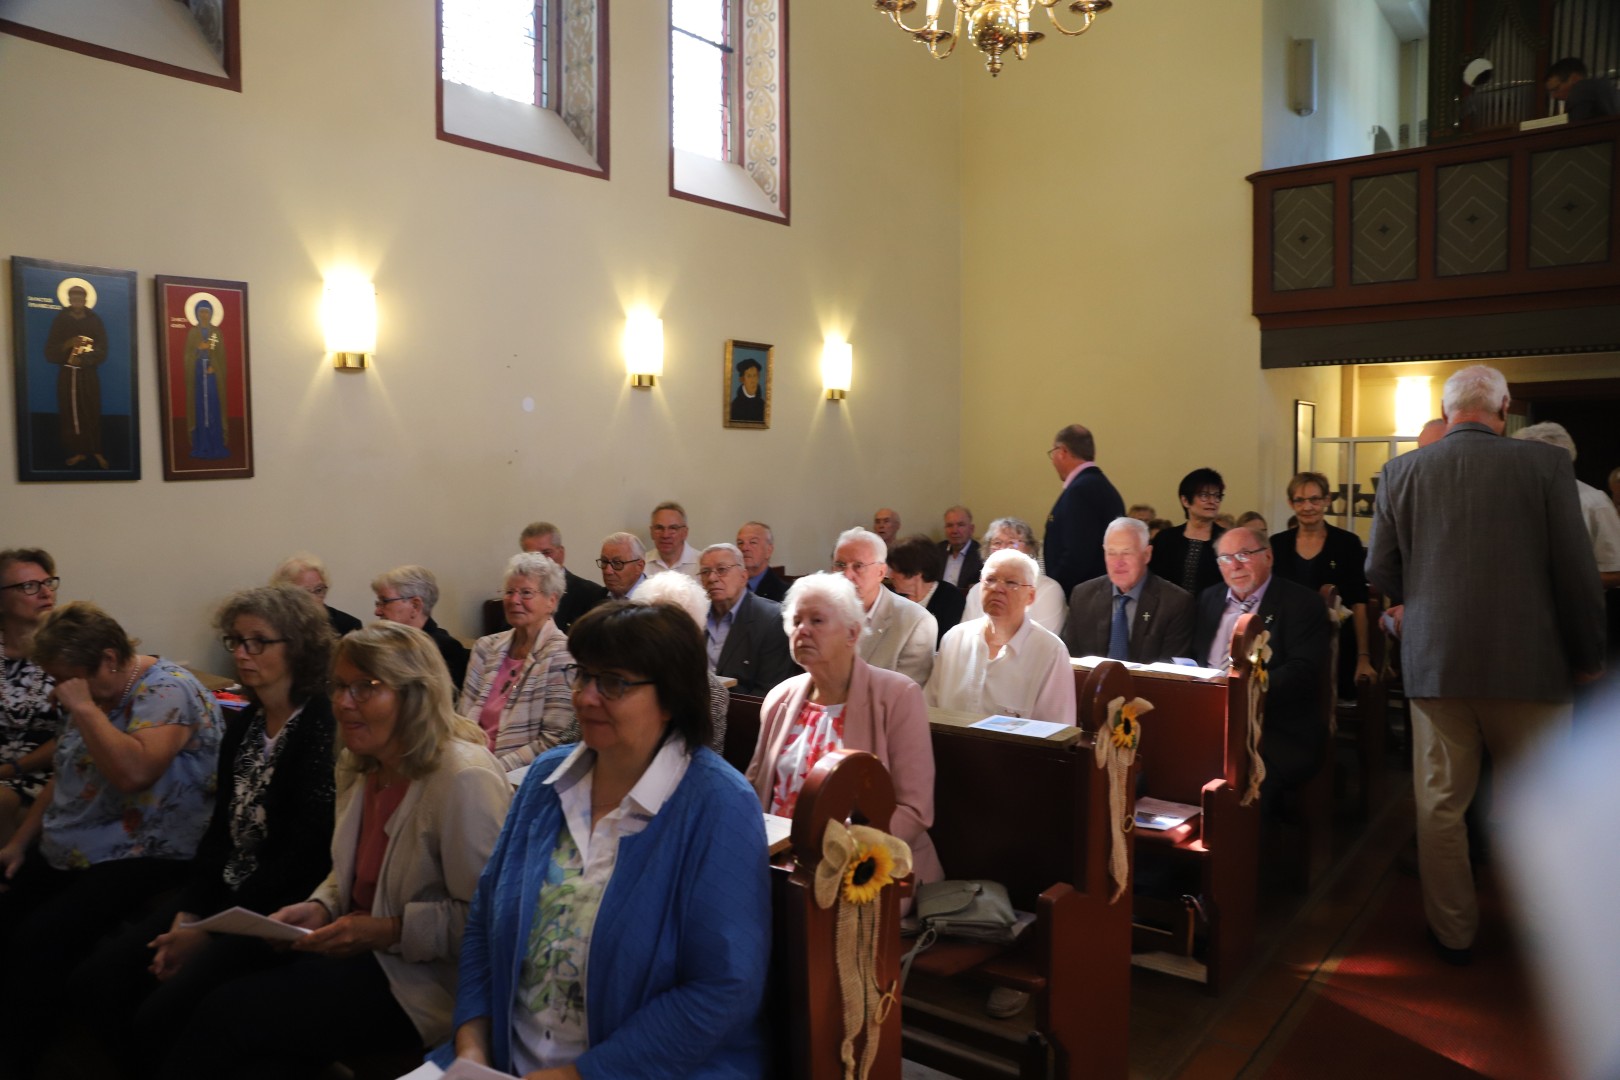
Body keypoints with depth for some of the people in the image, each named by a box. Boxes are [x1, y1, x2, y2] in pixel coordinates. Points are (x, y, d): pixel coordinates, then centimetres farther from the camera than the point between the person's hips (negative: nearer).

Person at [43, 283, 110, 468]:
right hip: (67, 374, 1)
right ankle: (75, 452, 4)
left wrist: (83, 360, -19)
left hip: (89, 375, -1)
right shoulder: (60, 320, 3)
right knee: (69, 414, -2)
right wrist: (67, 345, -18)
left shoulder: (95, 321, 2)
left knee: (91, 413, -5)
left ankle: (96, 452, 0)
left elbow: (101, 352, -4)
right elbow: (50, 352, -1)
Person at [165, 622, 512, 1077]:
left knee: (228, 1010, -16)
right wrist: (320, 907, 2)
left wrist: (391, 931, -20)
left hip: (422, 983, -8)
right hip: (358, 953, 8)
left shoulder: (464, 779, -22)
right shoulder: (358, 766, 9)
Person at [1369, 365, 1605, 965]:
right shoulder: (1545, 464, -6)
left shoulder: (1401, 471, 0)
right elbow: (1578, 573, -5)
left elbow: (1380, 572, 4)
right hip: (1528, 663, -1)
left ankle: (1453, 933, 21)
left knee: (1440, 805, 11)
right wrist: (1587, 656, 8)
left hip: (1434, 663, 1)